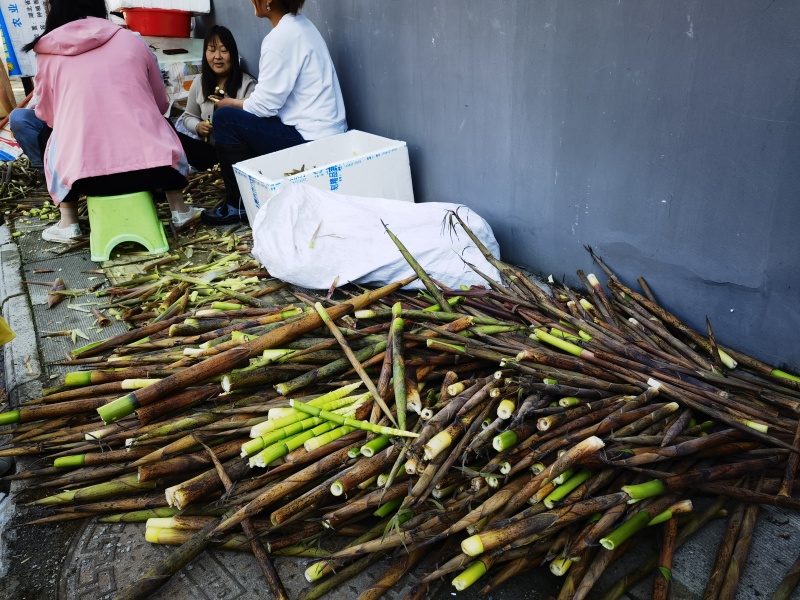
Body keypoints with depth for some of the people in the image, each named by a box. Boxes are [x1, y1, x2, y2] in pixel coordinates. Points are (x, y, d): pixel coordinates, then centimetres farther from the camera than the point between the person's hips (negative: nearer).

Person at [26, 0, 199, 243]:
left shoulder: (49, 54, 11)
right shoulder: (132, 39, 12)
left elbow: (47, 115, 21)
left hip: (84, 174, 0)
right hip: (150, 164, 0)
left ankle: (68, 223, 21)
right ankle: (179, 210, 24)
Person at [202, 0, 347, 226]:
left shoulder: (281, 38, -17)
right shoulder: (298, 24, 11)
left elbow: (265, 105, -15)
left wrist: (231, 104, 3)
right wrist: (238, 103, 14)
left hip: (312, 139, -10)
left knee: (225, 118, -7)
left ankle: (238, 205, 4)